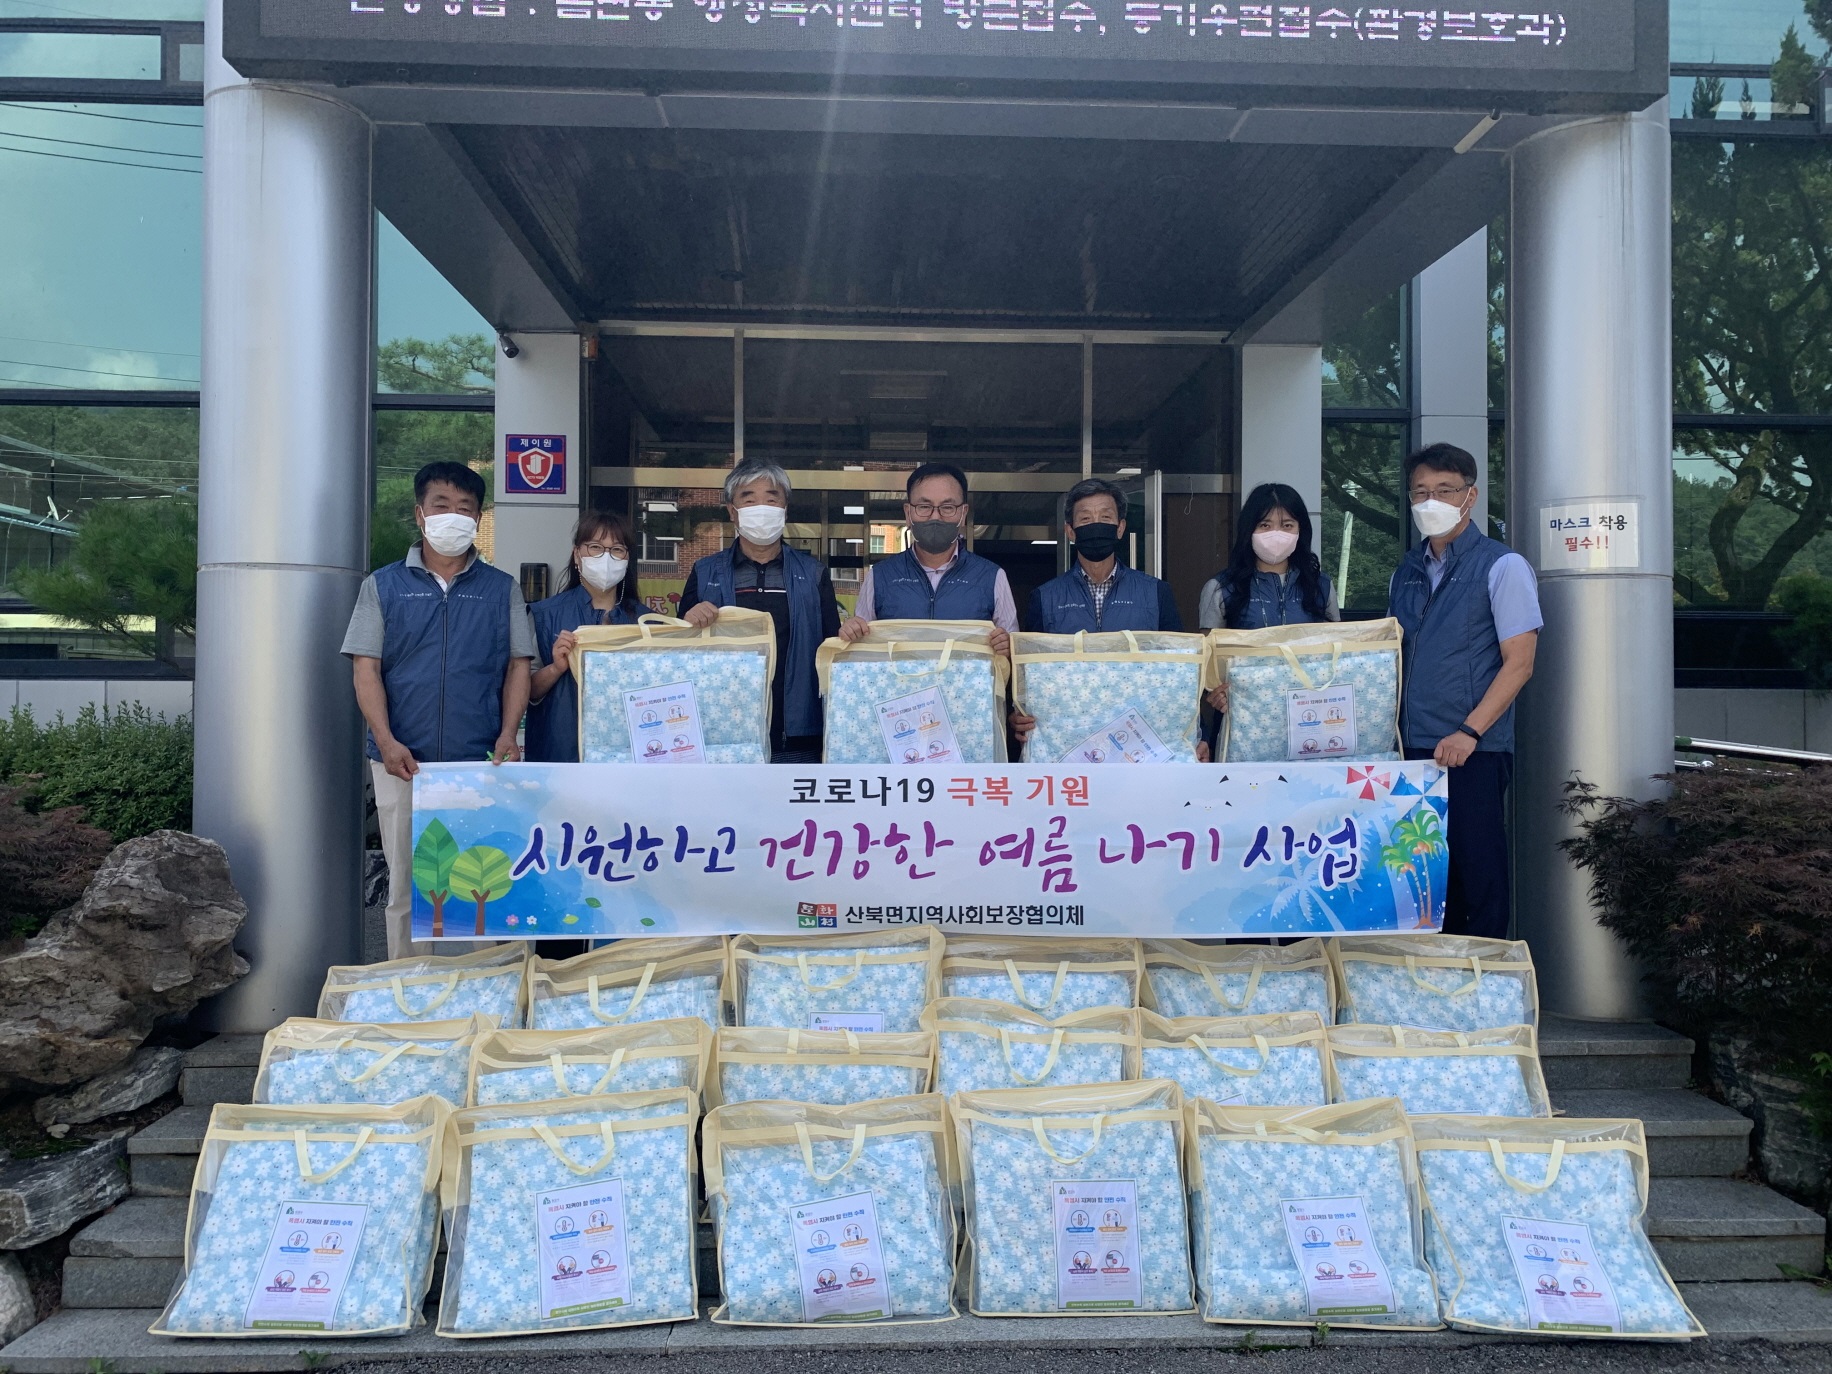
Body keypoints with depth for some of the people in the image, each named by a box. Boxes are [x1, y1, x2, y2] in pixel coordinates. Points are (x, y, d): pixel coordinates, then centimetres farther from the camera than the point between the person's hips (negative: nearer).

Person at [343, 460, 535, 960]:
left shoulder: (502, 589, 11)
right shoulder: (383, 586, 9)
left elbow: (518, 666, 8)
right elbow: (366, 669, 3)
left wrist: (508, 735, -6)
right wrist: (386, 741, -10)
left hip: (481, 763, 0)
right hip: (404, 763, 0)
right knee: (406, 886, 5)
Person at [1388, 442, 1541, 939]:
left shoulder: (1501, 566, -3)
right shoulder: (1408, 571, 14)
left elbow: (1519, 662, -9)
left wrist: (1468, 732, -17)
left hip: (1473, 749, -5)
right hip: (1413, 746, 5)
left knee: (1476, 869, -2)